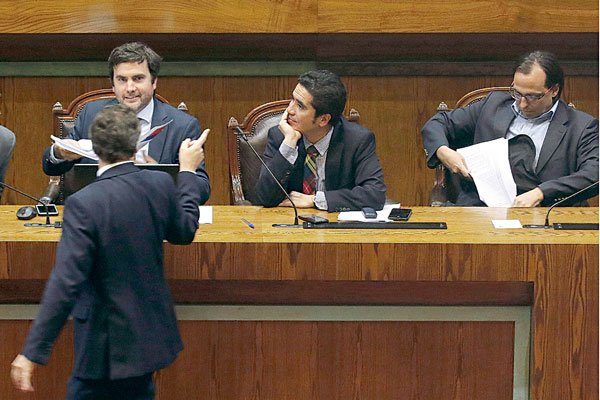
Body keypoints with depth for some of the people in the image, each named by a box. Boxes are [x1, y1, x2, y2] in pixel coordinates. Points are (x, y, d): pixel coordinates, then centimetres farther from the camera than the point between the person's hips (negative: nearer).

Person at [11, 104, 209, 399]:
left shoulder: (84, 204, -23)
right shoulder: (160, 185, -7)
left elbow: (65, 283, -26)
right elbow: (185, 232, 14)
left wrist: (33, 351, -22)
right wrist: (188, 172, 26)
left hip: (108, 344, -6)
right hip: (150, 333, 6)